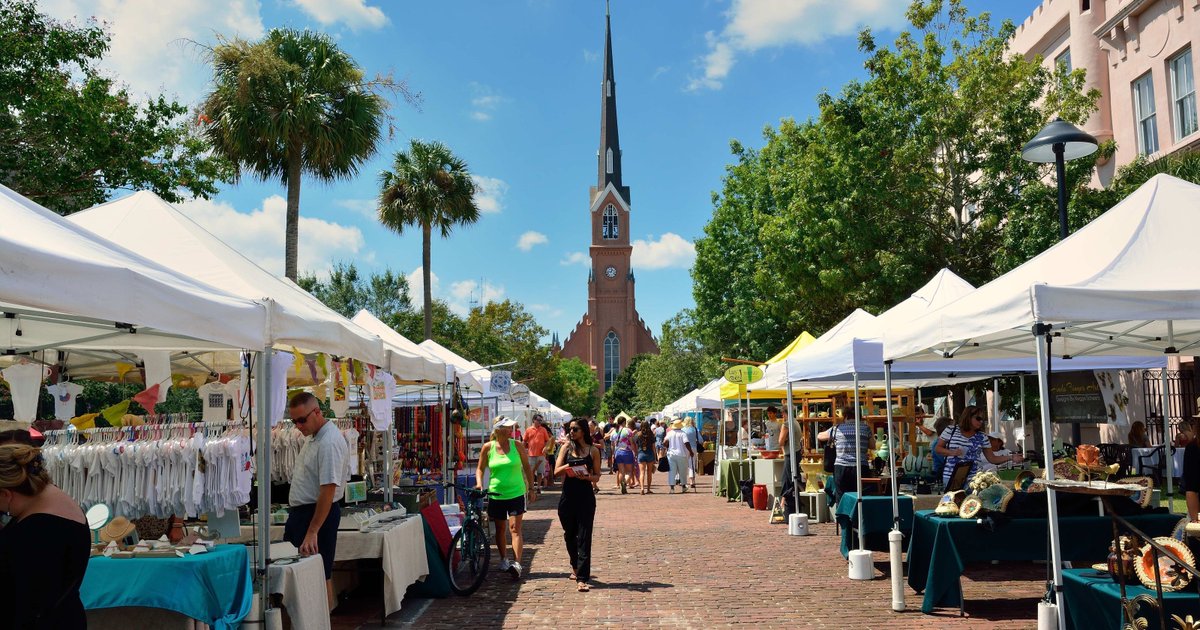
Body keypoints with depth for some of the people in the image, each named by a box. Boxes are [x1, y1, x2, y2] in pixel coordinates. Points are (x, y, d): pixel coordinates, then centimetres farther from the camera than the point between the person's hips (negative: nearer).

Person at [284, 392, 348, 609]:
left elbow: (328, 490, -26)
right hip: (300, 510, 10)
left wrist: (312, 532, -26)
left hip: (319, 513, -10)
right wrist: (295, 516, 16)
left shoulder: (329, 442, -22)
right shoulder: (312, 436, 10)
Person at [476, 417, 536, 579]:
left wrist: (531, 489, 6)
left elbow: (526, 467, 6)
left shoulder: (517, 445, -3)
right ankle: (504, 560, 31)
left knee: (515, 528, -10)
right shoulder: (488, 447, -2)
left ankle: (517, 563, -16)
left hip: (516, 493, -1)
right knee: (500, 529, 13)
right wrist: (479, 483, -10)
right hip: (496, 494, 1)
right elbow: (480, 468, 8)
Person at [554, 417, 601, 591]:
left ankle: (582, 578, -6)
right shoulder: (566, 448, 6)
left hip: (586, 497, -3)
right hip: (567, 497, 3)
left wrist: (586, 476, -17)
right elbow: (556, 471, -2)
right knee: (569, 535, 15)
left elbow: (597, 476, 3)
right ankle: (575, 566, 39)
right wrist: (569, 466, -20)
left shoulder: (593, 450, 2)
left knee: (584, 538, -6)